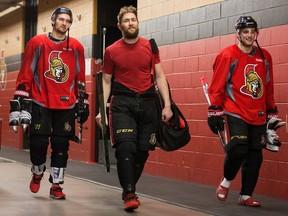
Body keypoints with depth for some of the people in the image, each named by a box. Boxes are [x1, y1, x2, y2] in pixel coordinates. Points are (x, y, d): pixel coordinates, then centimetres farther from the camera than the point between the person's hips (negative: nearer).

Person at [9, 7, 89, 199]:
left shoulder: (76, 48, 6)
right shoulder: (37, 43, 0)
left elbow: (80, 79, 13)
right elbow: (25, 75, 0)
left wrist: (83, 103, 12)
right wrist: (21, 100, -6)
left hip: (66, 105, 2)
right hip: (40, 104, -2)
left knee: (61, 146, 1)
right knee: (39, 143, -5)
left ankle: (56, 186, 12)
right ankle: (37, 174, 24)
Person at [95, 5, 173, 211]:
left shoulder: (150, 46, 4)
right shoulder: (111, 51, 2)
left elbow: (160, 76, 6)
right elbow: (106, 81, 9)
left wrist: (167, 105, -2)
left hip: (147, 102, 2)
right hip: (122, 103, -2)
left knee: (143, 150, 6)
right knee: (126, 148, -16)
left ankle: (130, 189, 24)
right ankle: (129, 194, -12)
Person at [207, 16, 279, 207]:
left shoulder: (265, 57, 10)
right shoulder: (228, 56, -6)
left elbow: (268, 88, 18)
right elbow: (217, 87, -6)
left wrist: (272, 113, 18)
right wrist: (215, 112, -9)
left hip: (258, 116, 5)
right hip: (236, 113, -5)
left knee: (255, 156, 4)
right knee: (238, 149, -20)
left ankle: (246, 196, 15)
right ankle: (226, 182, 8)